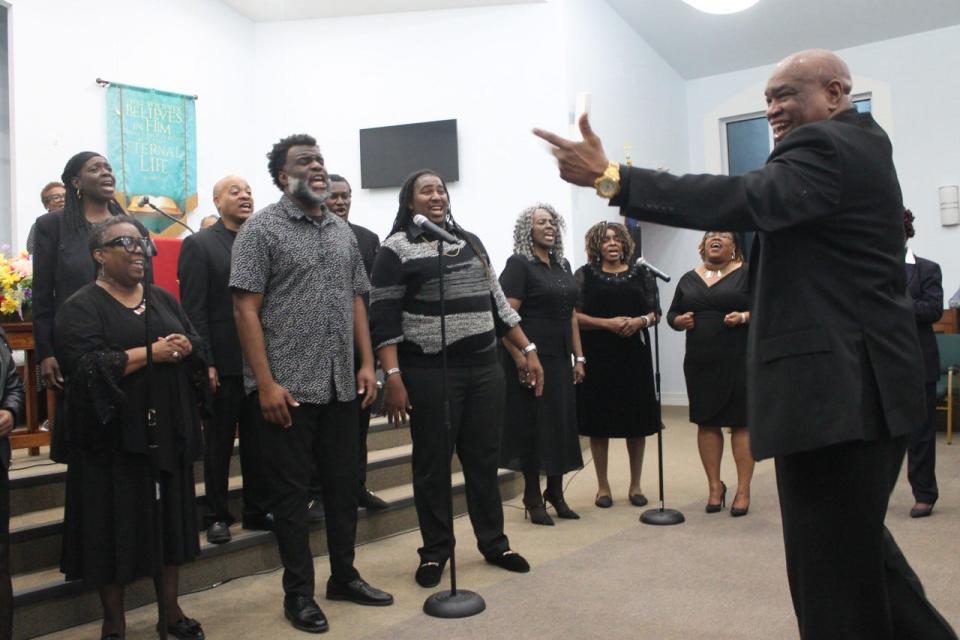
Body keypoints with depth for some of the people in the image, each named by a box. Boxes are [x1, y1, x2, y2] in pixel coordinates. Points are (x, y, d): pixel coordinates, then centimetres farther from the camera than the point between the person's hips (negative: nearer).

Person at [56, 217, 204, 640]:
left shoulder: (163, 299, 13)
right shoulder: (81, 306, -5)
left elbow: (198, 347, 11)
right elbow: (85, 366, -19)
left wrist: (184, 347, -12)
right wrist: (150, 353, -20)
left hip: (167, 430, 5)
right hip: (113, 434, -5)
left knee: (169, 518, 11)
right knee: (115, 526, 3)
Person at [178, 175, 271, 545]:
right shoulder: (198, 245, -3)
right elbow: (194, 310, -9)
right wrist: (205, 363, -14)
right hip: (223, 363, -4)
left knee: (257, 441, 12)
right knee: (218, 442, 8)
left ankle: (257, 511, 25)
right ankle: (217, 516, 21)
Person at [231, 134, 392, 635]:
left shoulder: (342, 231, 12)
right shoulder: (262, 228, -5)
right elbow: (245, 309, -10)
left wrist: (366, 364, 6)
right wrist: (265, 383, -16)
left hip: (341, 385, 6)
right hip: (287, 388, -5)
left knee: (344, 484, 14)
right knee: (291, 492, 6)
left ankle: (344, 576, 31)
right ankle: (299, 593, 20)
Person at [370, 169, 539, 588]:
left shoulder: (471, 242, 15)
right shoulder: (395, 250, -2)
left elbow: (497, 303, 18)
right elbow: (384, 320, -8)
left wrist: (528, 350, 13)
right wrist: (393, 377, -17)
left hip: (485, 368, 5)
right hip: (430, 373, -5)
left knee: (484, 459, 11)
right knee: (433, 464, 5)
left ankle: (494, 543, 26)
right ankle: (435, 551, 20)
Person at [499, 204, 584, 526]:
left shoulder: (563, 265, 14)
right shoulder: (519, 264, -8)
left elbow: (571, 315, 17)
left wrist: (578, 357, 12)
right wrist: (521, 360, -21)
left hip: (560, 358, 7)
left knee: (562, 423, 11)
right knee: (533, 424, 2)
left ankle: (555, 493, 26)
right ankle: (533, 498, 16)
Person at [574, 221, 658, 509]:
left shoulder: (640, 274, 11)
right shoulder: (585, 275, 4)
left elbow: (655, 312, 11)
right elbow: (574, 315, -3)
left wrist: (640, 321, -10)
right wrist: (607, 323, -14)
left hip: (634, 355, 2)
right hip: (598, 356, -2)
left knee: (637, 421, 5)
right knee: (599, 422, 2)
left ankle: (635, 485, 19)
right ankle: (603, 486, 15)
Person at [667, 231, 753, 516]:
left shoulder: (747, 274, 2)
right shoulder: (688, 279, 14)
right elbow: (672, 313, 16)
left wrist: (744, 317, -19)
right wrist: (679, 320, -4)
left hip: (738, 361, -4)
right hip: (699, 363, 4)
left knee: (741, 423, 0)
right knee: (706, 422, 7)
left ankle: (743, 490, 9)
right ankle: (715, 486, 18)